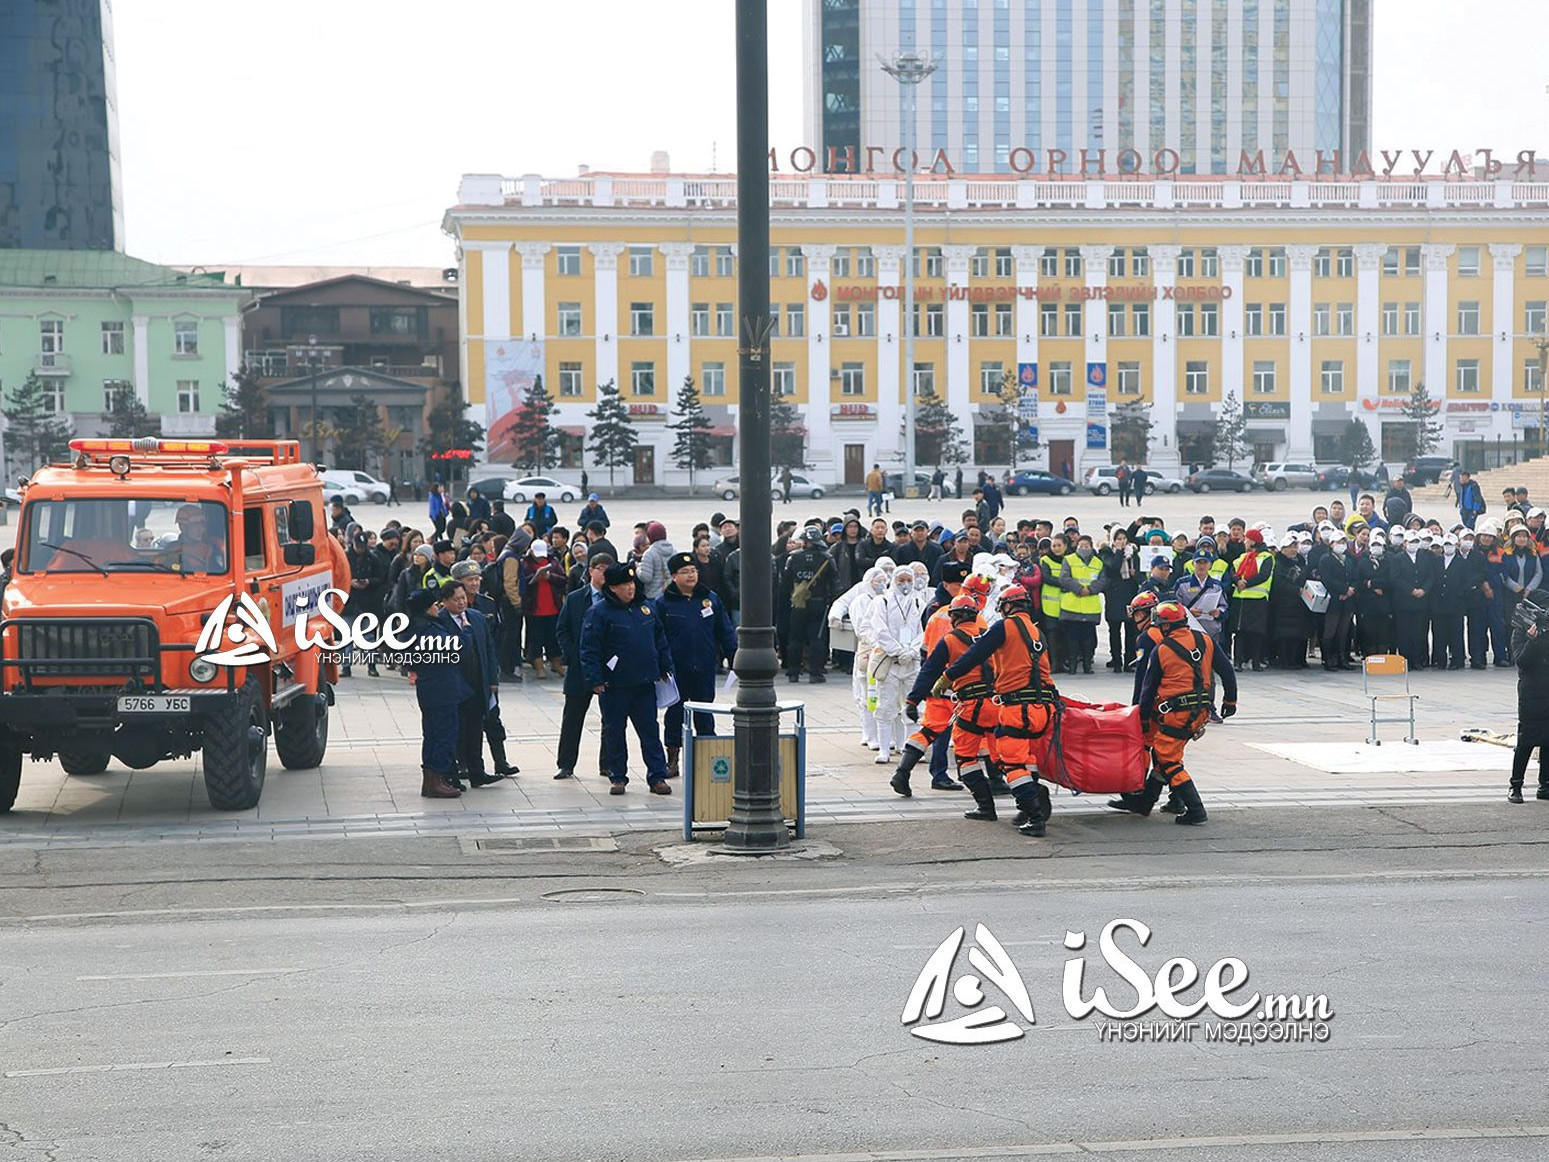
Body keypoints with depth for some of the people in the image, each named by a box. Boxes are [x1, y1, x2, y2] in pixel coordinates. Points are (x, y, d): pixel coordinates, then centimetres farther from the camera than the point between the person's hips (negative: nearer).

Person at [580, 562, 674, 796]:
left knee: (650, 731, 5)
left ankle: (657, 777, 8)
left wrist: (665, 667, 16)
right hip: (614, 686, -4)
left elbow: (659, 639, 19)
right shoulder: (599, 613, -8)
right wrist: (595, 680, -14)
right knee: (614, 732, 5)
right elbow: (589, 650, -10)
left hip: (645, 683, 4)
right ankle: (617, 777, 15)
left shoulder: (645, 608, 9)